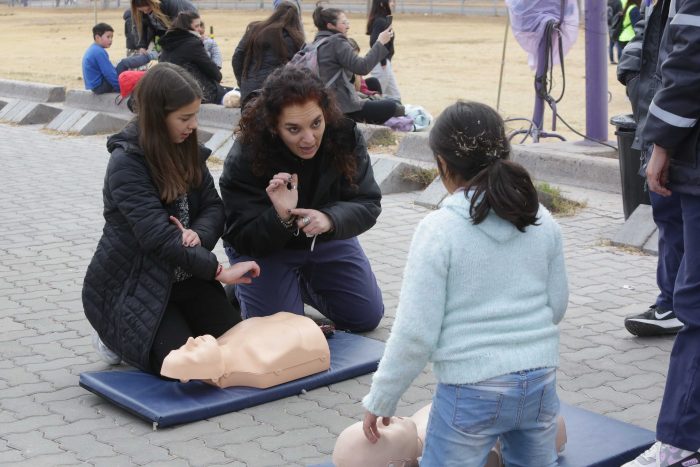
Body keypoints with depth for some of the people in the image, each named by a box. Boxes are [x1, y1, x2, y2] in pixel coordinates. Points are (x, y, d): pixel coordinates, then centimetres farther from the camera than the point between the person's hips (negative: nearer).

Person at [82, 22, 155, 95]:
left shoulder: (93, 50, 12)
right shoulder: (99, 52, -19)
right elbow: (109, 74, -20)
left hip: (95, 87, 10)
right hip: (100, 87, -10)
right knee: (125, 64, -10)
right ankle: (148, 57, 8)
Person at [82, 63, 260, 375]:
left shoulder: (188, 150, 3)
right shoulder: (126, 163, -20)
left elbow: (213, 207, 1)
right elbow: (156, 234, -28)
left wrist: (199, 234, -23)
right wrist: (218, 270, -29)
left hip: (183, 277, 7)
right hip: (130, 287, -7)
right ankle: (118, 339, 10)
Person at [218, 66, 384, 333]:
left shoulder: (345, 136, -24)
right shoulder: (243, 160, -31)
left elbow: (368, 204, -20)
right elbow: (243, 240, -27)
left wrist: (329, 219, -43)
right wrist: (280, 218, -48)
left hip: (327, 238, 4)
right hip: (264, 247, -3)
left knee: (367, 318, 7)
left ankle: (303, 281, 31)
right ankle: (242, 290, 20)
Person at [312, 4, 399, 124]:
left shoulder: (318, 42, 14)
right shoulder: (336, 42, -13)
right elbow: (362, 67, -21)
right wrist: (380, 42, -14)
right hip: (339, 106, -10)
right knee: (390, 106, -4)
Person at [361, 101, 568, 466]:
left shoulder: (439, 230, -15)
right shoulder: (542, 221, 1)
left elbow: (415, 333, -14)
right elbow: (557, 305, 11)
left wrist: (380, 401, -2)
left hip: (473, 389, -5)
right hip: (539, 380, 5)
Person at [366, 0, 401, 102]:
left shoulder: (384, 20, 10)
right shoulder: (380, 21, -18)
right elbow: (374, 42, -28)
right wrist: (383, 62, -22)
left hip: (385, 63, 9)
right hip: (381, 64, -9)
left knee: (395, 96, 13)